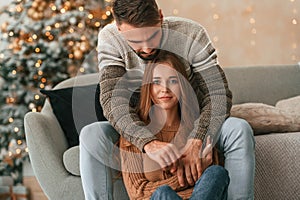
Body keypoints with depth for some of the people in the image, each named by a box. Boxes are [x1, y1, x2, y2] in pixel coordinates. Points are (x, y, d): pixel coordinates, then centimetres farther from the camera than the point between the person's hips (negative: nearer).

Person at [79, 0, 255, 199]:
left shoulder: (192, 34, -17)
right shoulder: (110, 39, -17)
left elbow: (218, 94, -21)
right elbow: (113, 101, -27)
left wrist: (196, 142, -38)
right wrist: (149, 143, -45)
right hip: (139, 132, 0)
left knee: (239, 130, -28)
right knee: (91, 135, -28)